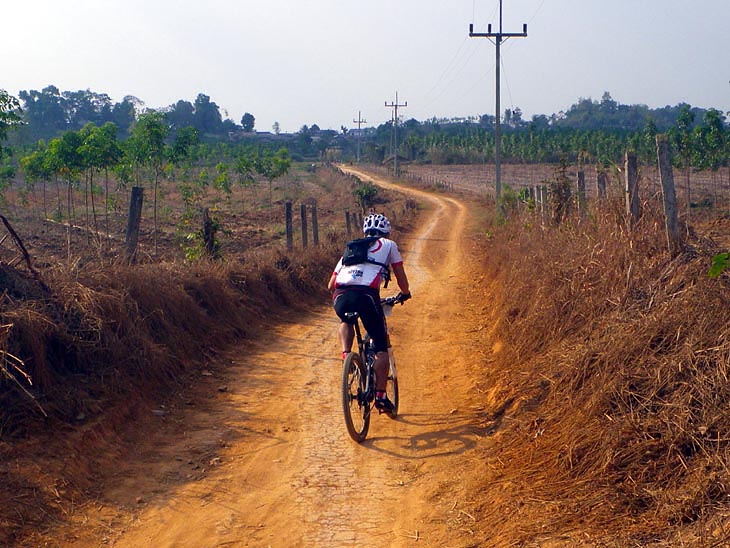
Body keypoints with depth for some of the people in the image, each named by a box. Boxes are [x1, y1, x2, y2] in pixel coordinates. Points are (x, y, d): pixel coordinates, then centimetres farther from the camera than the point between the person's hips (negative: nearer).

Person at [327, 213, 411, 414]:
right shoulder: (388, 245, 24)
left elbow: (331, 285, 30)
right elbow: (400, 275, 25)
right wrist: (405, 293, 45)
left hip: (341, 296, 3)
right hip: (366, 295, -3)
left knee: (346, 322, 38)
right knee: (381, 348, 10)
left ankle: (346, 355, 13)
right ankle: (380, 396, 5)